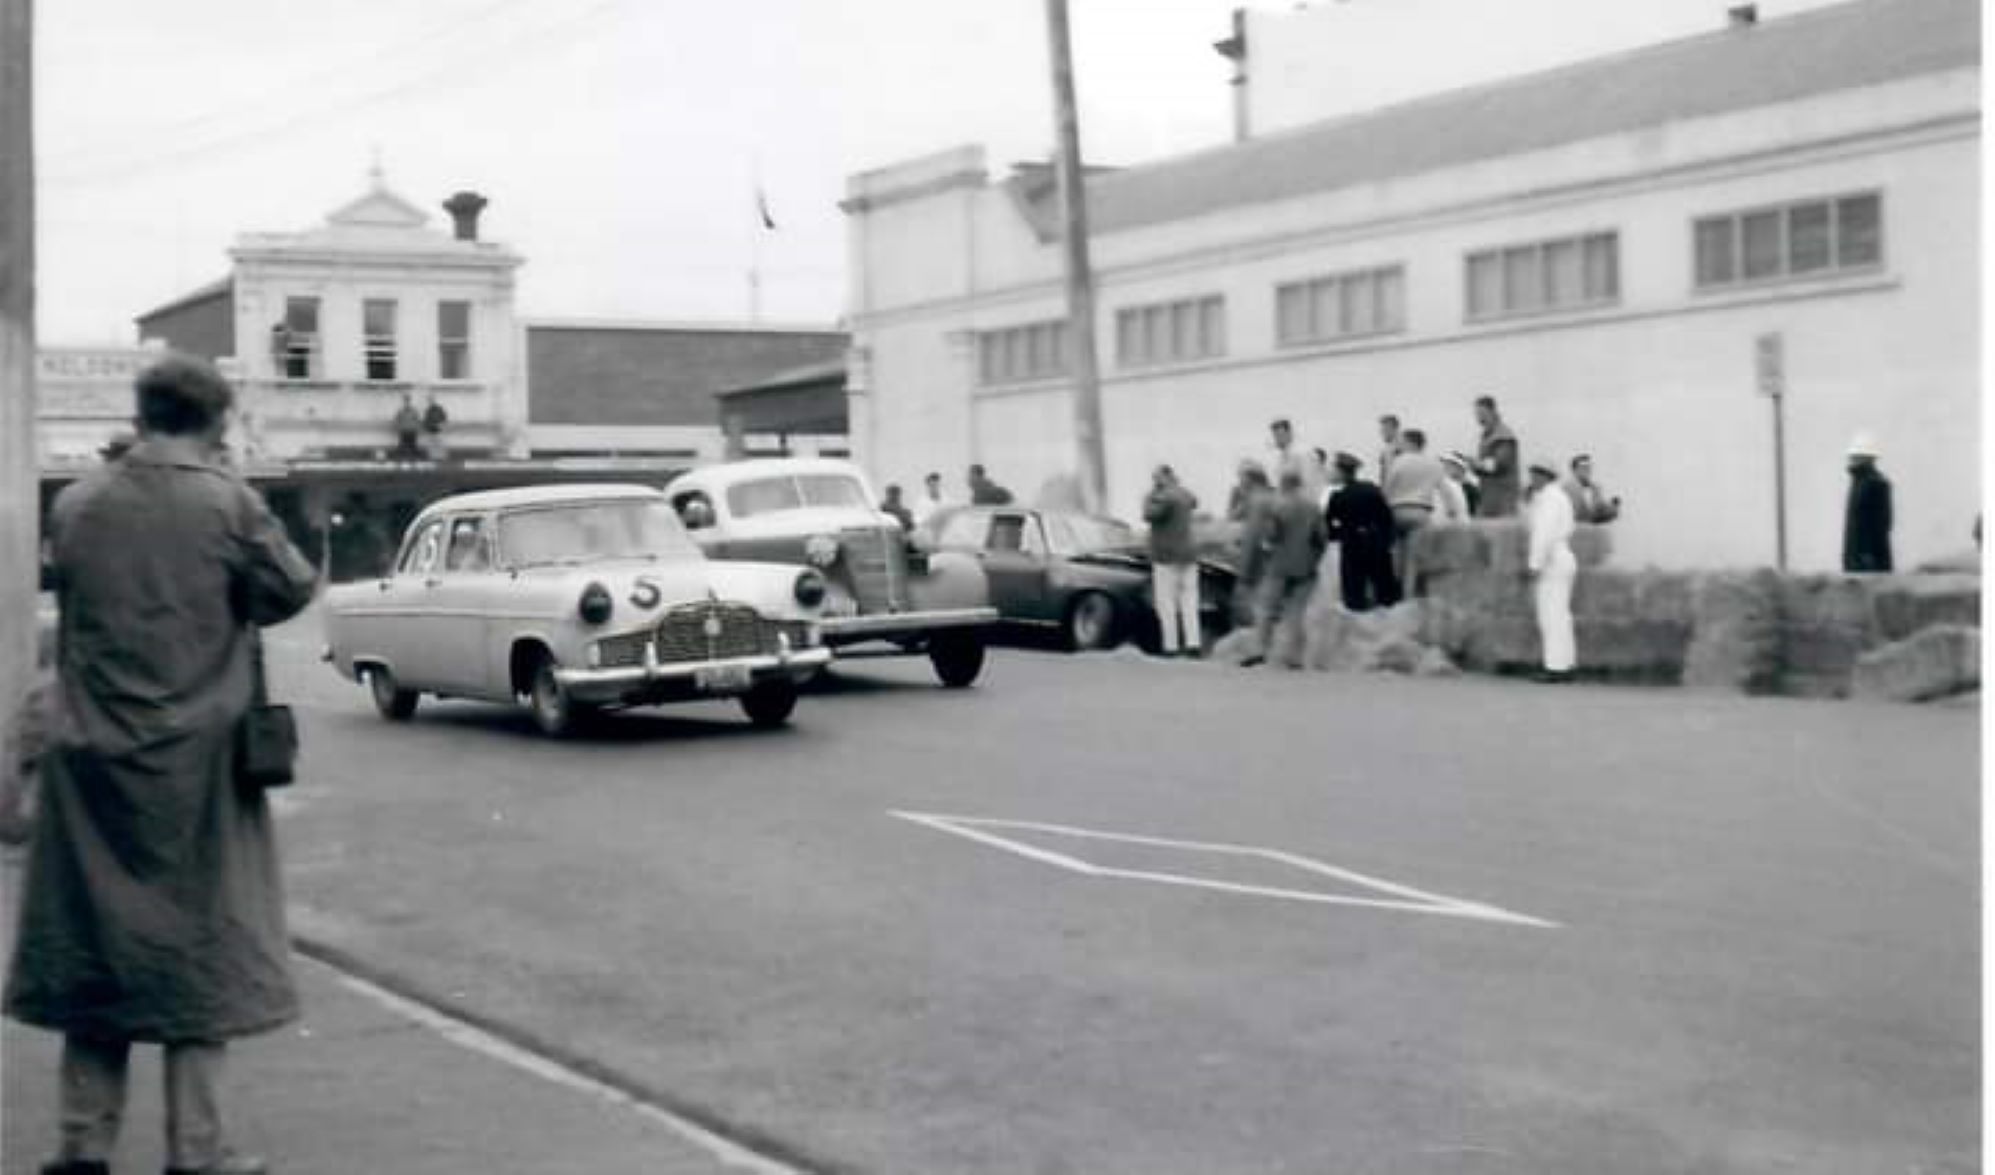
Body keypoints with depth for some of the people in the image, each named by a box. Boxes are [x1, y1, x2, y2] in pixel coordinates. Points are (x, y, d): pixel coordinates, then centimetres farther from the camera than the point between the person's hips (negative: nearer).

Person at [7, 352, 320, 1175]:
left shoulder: (75, 505, -1)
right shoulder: (227, 503, -10)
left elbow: (70, 602, 9)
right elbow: (292, 591, -3)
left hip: (91, 759, 3)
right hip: (196, 758, -3)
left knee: (94, 938, 14)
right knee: (199, 942, 7)